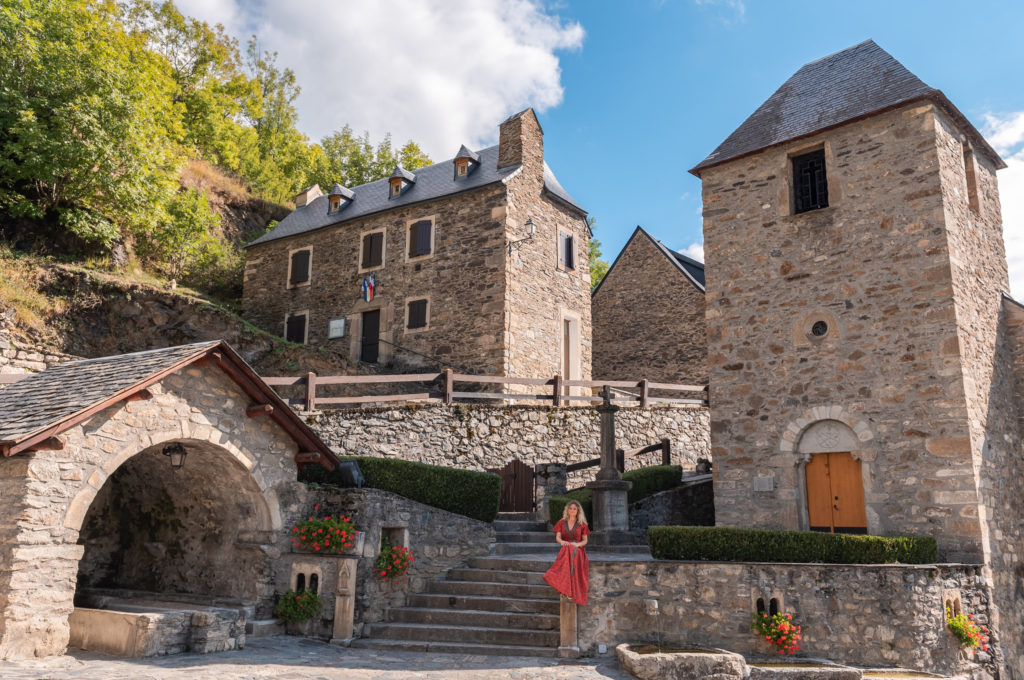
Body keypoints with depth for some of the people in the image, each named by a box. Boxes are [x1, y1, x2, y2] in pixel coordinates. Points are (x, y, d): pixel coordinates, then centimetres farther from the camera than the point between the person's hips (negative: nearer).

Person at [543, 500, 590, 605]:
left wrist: (577, 544, -13)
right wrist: (562, 541, -17)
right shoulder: (562, 522, 11)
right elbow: (557, 537, 6)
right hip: (565, 550, 1)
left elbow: (585, 540, 8)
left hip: (577, 551, -1)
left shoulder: (582, 524, 6)